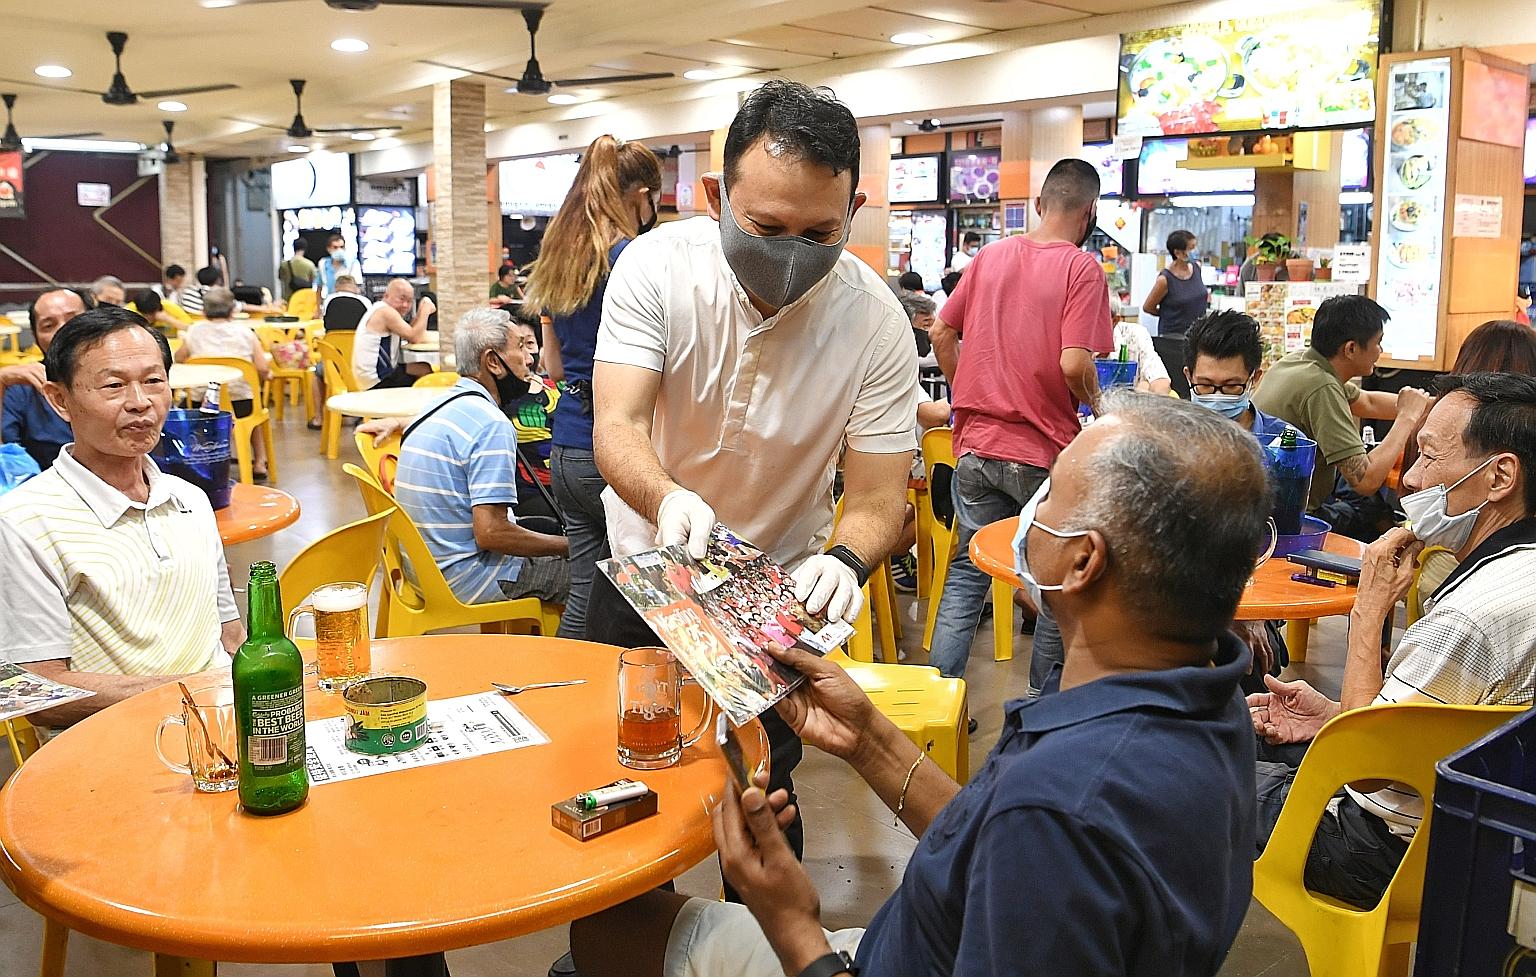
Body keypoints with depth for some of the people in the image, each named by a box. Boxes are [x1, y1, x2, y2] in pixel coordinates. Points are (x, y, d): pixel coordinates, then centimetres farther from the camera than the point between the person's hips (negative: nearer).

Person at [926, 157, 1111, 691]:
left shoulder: (991, 255, 6)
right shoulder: (1081, 267, -11)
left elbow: (941, 333, 10)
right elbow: (1074, 364, -20)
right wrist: (1094, 402, 0)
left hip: (977, 444, 5)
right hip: (1045, 452, -5)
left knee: (966, 574, 14)